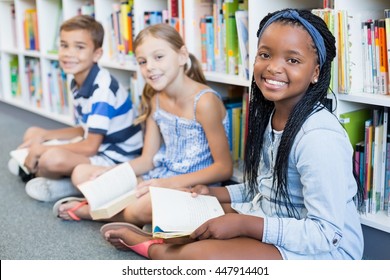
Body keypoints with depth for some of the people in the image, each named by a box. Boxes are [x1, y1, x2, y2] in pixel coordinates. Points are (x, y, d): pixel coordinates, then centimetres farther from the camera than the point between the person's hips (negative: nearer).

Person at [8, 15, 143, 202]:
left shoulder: (102, 88, -24)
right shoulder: (77, 83, 2)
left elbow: (90, 147, -24)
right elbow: (84, 130, 12)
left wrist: (41, 150, -17)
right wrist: (44, 135, 0)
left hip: (118, 159, -9)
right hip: (97, 148, 9)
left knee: (53, 159, -32)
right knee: (33, 134, 14)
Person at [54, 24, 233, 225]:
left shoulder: (204, 101, -18)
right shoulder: (155, 100, 5)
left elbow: (224, 168, -17)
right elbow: (148, 159, 7)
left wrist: (171, 183, -25)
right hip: (161, 178, 7)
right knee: (81, 173, 6)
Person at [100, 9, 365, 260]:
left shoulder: (319, 137, -25)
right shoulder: (270, 115, 3)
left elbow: (328, 234, -24)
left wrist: (243, 224, -25)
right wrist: (216, 194, 3)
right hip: (276, 223, 9)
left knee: (201, 254, -24)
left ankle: (152, 247, 1)